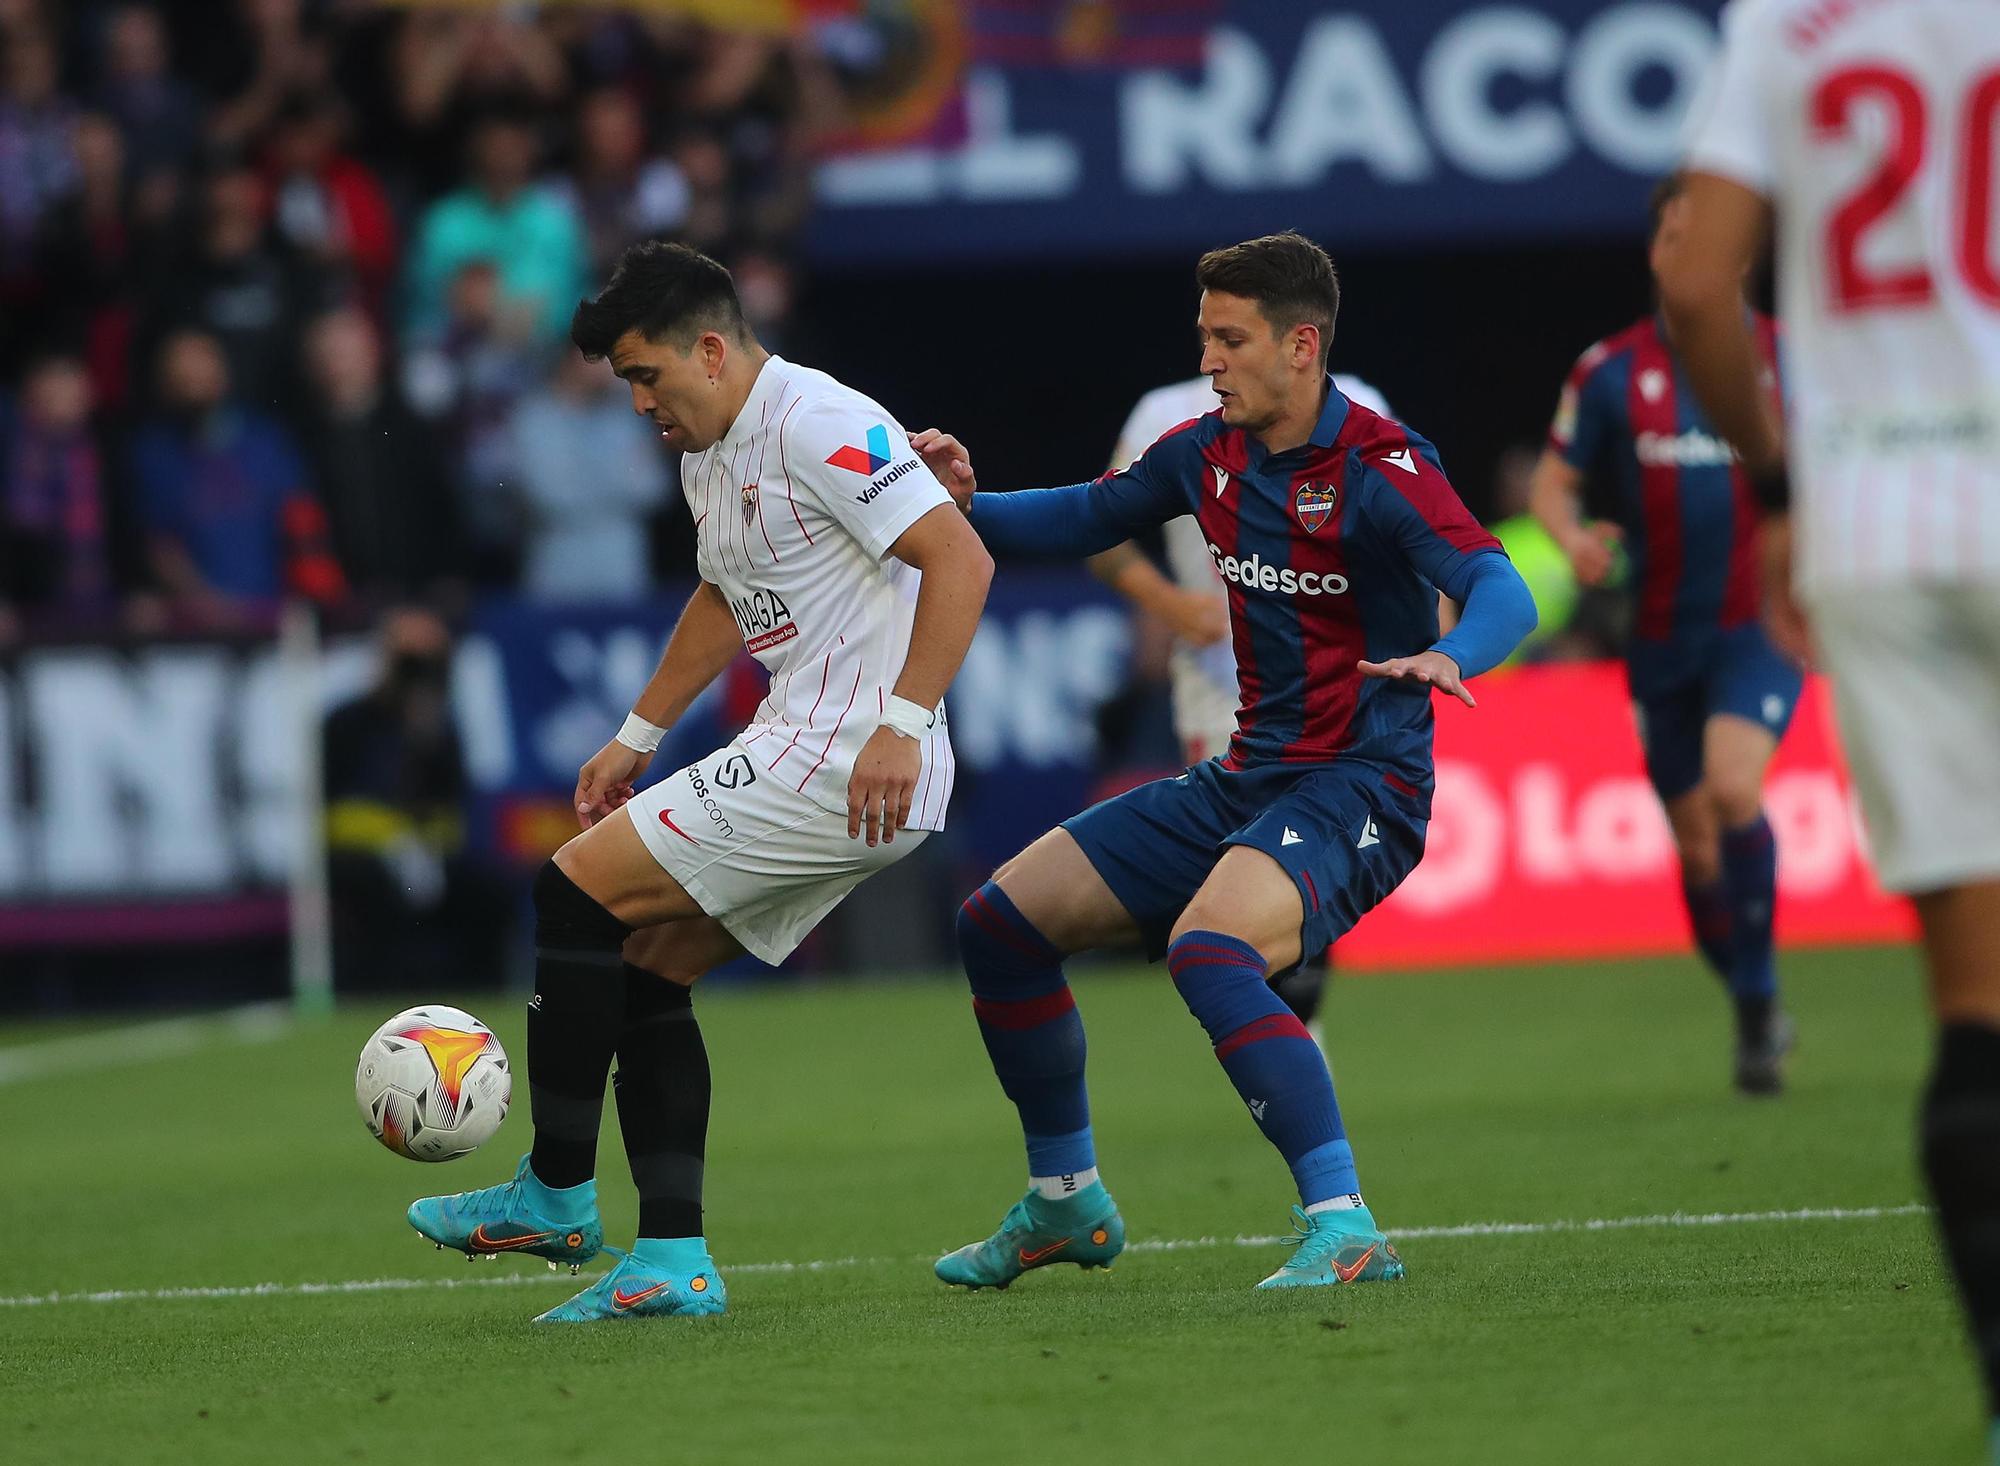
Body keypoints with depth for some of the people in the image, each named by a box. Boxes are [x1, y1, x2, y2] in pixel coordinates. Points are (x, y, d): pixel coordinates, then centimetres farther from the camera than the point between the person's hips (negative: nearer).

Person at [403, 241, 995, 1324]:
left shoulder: (819, 425, -15)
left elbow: (961, 560, -22)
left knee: (577, 892, -9)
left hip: (849, 766, -10)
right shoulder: (706, 459, 16)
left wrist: (903, 726, -27)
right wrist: (639, 736, 29)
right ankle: (672, 1263, 7)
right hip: (805, 755, 10)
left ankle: (555, 1197, 0)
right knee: (643, 970, 10)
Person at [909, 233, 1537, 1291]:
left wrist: (1449, 656, -51)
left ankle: (1344, 1226, -35)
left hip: (1358, 789, -8)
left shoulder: (1376, 468, -17)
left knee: (1207, 953, -36)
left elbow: (1501, 592, -29)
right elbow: (1083, 520, 22)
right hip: (1246, 780, 8)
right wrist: (968, 505, 4)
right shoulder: (1208, 451, 6)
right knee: (1001, 922, 8)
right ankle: (1065, 1203, 24)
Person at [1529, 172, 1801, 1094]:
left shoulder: (1790, 360, 0)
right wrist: (1572, 535, -17)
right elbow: (1554, 480, 5)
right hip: (1662, 638, 2)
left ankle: (1759, 994, -15)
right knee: (1697, 846, 8)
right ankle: (1756, 1016, 28)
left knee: (1733, 786, -27)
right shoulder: (1611, 371, 0)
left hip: (1759, 627, -2)